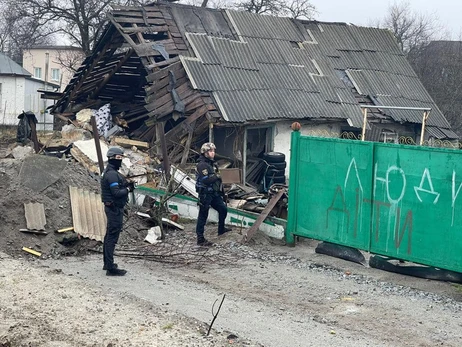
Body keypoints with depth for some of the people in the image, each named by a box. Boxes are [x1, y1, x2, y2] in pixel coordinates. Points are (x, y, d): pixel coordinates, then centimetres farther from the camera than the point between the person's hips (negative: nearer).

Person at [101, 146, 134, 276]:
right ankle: (111, 268, -9)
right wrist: (128, 189, -10)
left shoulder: (109, 172, 15)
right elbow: (116, 193, -24)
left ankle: (107, 263, 29)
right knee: (112, 237, -9)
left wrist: (126, 185, 3)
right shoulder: (112, 174, -18)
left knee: (109, 236, 18)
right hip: (115, 208, -11)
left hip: (111, 208, 11)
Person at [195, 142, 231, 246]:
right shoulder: (202, 165, -17)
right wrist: (217, 177, -13)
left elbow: (216, 180, 20)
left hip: (214, 193, 9)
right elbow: (206, 180, -28)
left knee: (223, 209, 19)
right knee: (203, 216, -5)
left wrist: (222, 192, 21)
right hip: (205, 194, -9)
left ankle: (221, 229, 39)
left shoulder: (212, 163, 13)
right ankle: (200, 239, -1)